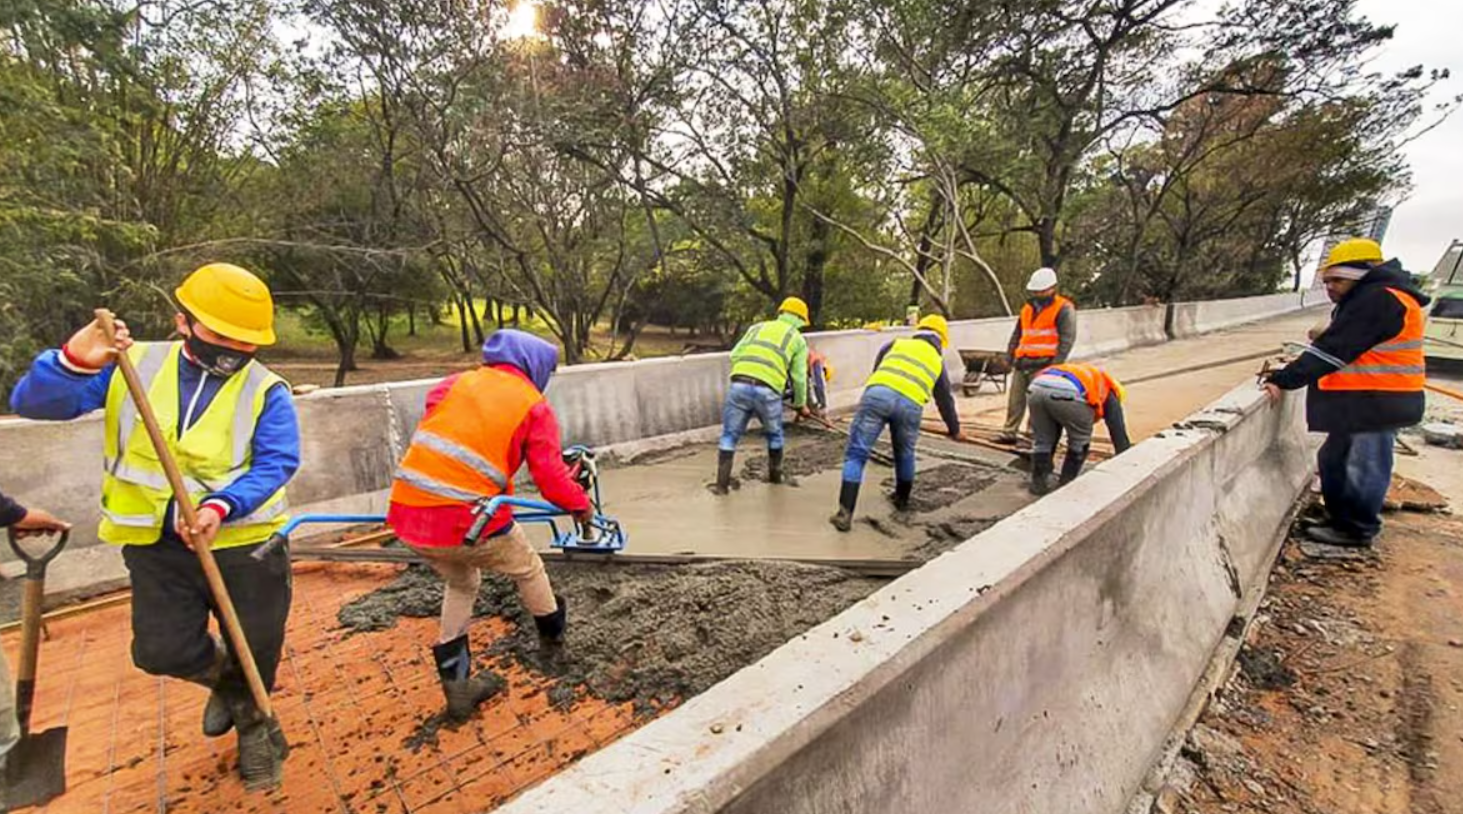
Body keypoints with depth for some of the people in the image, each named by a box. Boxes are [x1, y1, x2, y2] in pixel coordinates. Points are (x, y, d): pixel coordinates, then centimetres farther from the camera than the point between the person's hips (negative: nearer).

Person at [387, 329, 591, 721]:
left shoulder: (455, 383, 12)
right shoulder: (535, 407, -1)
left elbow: (428, 438, 15)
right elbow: (551, 477, -6)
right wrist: (580, 505, 12)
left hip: (407, 513, 6)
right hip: (466, 521, -5)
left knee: (461, 583, 30)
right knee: (527, 569, 24)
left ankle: (456, 685, 34)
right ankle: (552, 627, 49)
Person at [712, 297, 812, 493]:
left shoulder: (758, 327, 26)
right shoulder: (798, 339, 19)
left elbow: (735, 355, 15)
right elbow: (799, 377, 16)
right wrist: (801, 405, 29)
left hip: (739, 385, 1)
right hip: (767, 390, -1)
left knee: (730, 436, 12)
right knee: (774, 434, 24)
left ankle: (722, 483, 9)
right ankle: (775, 475, 39)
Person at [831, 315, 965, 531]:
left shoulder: (896, 343, 29)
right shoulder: (937, 361, 31)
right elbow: (945, 400, 39)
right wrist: (955, 430, 53)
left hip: (878, 394, -1)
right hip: (910, 405, 1)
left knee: (856, 454, 1)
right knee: (905, 455, 27)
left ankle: (845, 513, -8)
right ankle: (902, 499, 45)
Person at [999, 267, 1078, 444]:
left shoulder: (1064, 309, 0)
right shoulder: (1028, 308, 20)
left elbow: (1067, 338, -8)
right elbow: (1016, 335, 24)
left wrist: (1056, 364, -15)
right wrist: (1009, 357, 15)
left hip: (1043, 364, -6)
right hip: (1022, 363, 7)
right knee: (1015, 399, 7)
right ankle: (1009, 432, 15)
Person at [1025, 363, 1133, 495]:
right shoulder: (1109, 393, 35)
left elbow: (1054, 429, 50)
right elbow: (1119, 433, 32)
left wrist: (1047, 462, 55)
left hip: (1037, 388, 4)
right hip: (1067, 393, -4)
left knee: (1041, 440, 25)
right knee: (1079, 443, 21)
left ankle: (1038, 483, 27)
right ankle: (1065, 485, 26)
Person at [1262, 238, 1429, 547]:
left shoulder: (1377, 300, -18)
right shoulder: (1369, 299, 15)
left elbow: (1333, 349, -24)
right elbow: (1343, 347, 16)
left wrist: (1283, 380, -26)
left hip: (1377, 403, -10)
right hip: (1362, 401, 10)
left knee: (1362, 466, 0)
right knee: (1335, 461, 16)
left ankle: (1356, 529, 11)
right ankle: (1342, 519, 27)